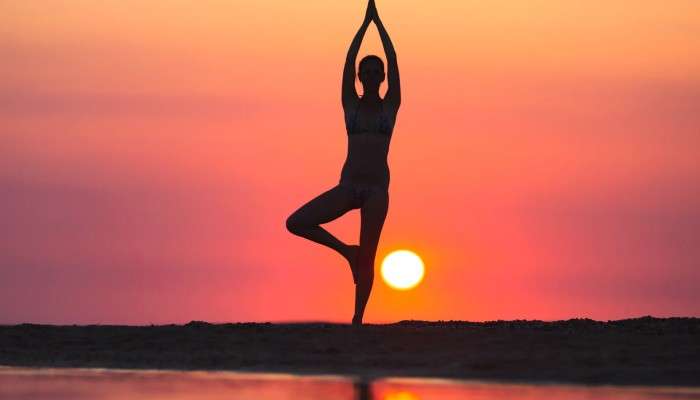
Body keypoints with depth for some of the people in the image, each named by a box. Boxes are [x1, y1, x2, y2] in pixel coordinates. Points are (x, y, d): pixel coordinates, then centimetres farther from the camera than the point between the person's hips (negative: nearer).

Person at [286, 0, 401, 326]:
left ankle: (357, 321, 0)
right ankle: (347, 251, 5)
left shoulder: (390, 105, 8)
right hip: (348, 186, 2)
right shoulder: (350, 104, 10)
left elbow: (393, 61, 1)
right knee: (295, 223, -15)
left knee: (367, 258, -6)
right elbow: (349, 60, 3)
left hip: (377, 188, -2)